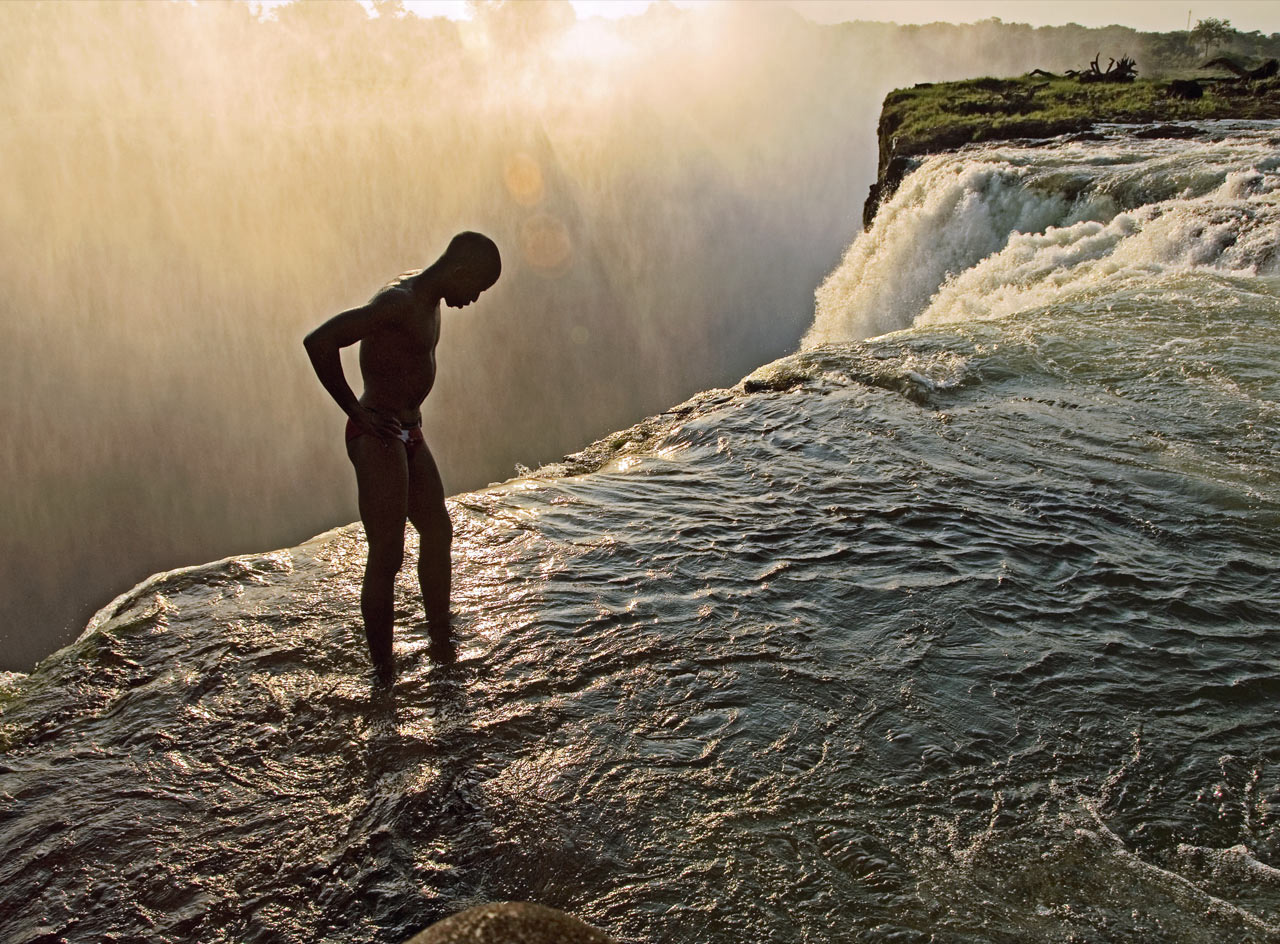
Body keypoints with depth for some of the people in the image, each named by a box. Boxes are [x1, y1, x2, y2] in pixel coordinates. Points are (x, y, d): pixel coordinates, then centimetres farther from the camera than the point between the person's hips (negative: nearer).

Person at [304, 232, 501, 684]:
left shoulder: (428, 298, 9)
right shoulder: (397, 301, -21)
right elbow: (318, 342, -29)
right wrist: (356, 410, -20)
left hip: (409, 435, 10)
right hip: (377, 439, -10)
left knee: (438, 532, 18)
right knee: (386, 558, -5)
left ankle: (441, 638, 35)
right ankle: (384, 674, 7)